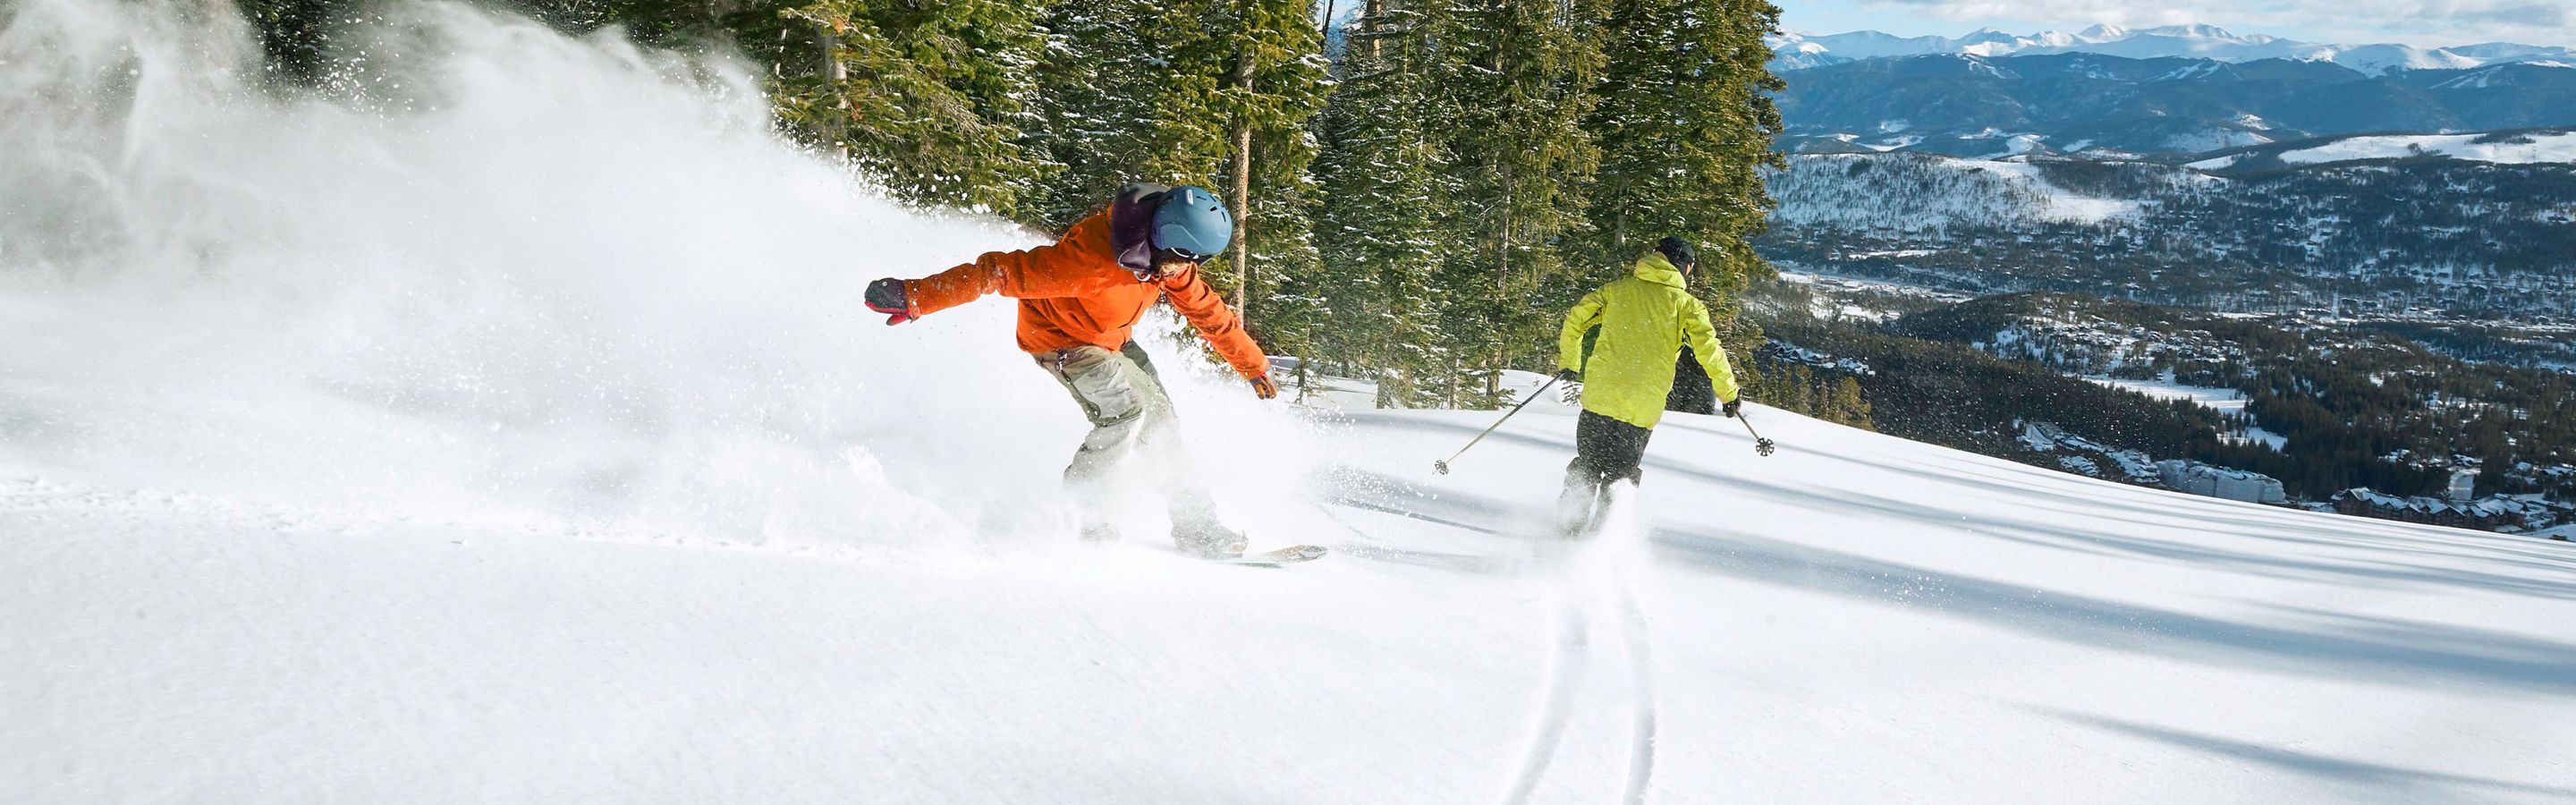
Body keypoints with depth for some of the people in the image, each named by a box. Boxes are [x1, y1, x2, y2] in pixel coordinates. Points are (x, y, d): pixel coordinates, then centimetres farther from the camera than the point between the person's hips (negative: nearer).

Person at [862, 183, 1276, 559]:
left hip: (1112, 340, 7)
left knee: (1160, 420, 1)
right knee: (1126, 408, -25)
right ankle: (1075, 509, -11)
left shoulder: (1173, 261, -15)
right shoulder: (1089, 257, -39)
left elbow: (1208, 311, 3)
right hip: (1059, 339, -7)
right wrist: (915, 297, -38)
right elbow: (1003, 272, -38)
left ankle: (1196, 527, 11)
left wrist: (1253, 364, 12)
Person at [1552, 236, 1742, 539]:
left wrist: (1569, 364, 24)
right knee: (1622, 473, 14)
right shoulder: (1686, 303, 3)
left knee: (1587, 465, 18)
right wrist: (1728, 393, 4)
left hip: (1600, 396, 2)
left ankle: (1569, 524, 6)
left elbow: (1576, 318, 11)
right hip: (1643, 408, -2)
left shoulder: (1618, 288, 11)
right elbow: (1708, 348, -6)